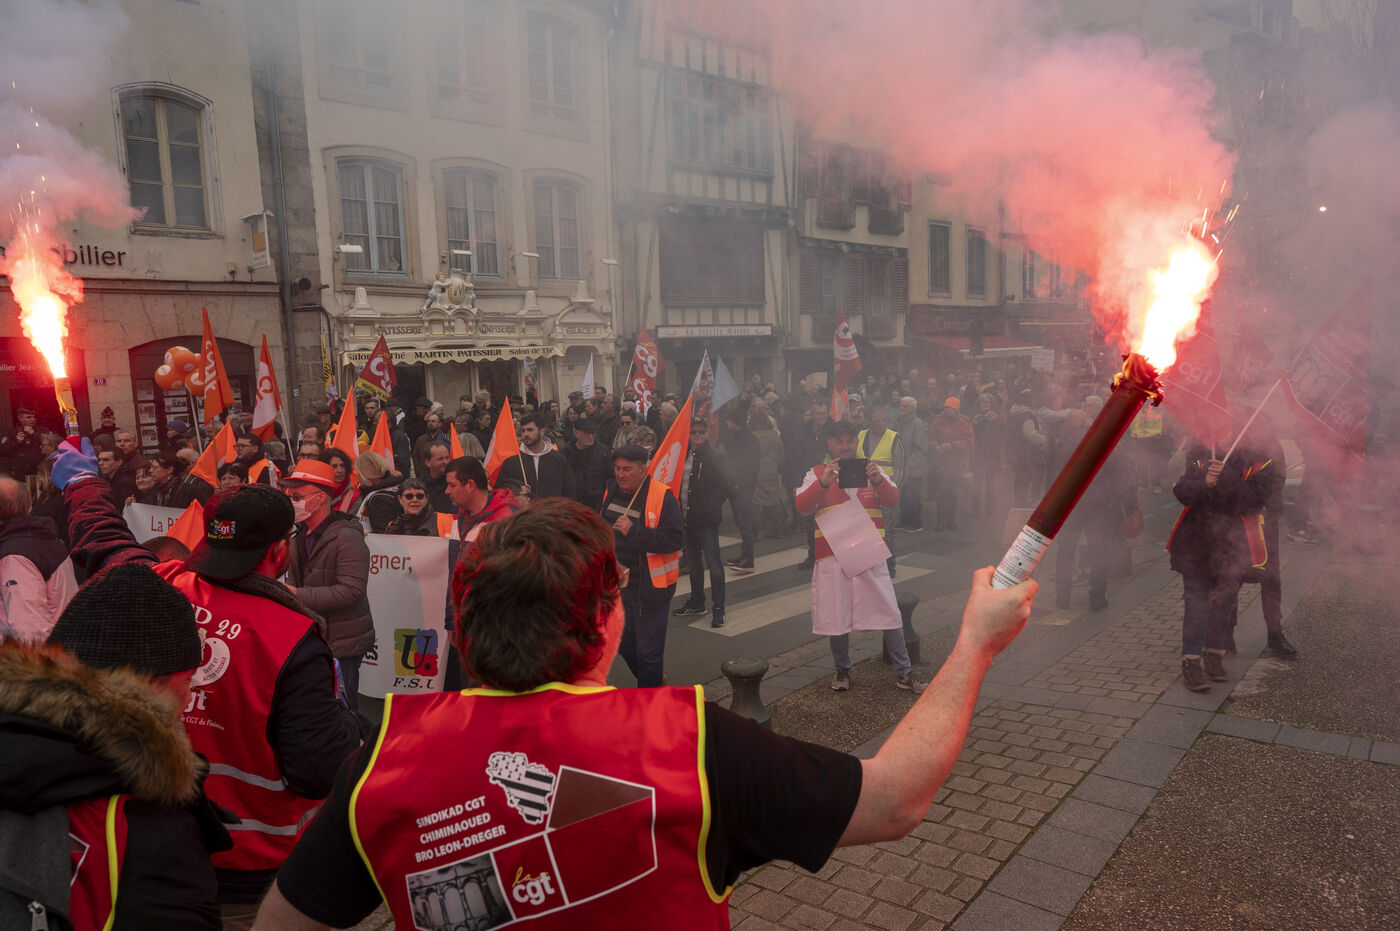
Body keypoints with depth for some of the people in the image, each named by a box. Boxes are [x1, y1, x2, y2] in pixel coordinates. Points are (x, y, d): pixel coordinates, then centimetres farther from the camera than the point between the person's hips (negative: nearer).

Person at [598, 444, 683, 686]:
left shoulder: (662, 496, -17)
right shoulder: (611, 492, 4)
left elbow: (675, 538, -25)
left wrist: (633, 532, -29)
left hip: (650, 589, -7)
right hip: (619, 586, 7)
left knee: (648, 651, 2)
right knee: (624, 643, 21)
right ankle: (653, 680, 45)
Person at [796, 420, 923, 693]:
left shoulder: (871, 469, 10)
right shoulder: (817, 474, 4)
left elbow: (892, 501, -2)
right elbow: (802, 506, -10)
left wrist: (878, 481, -22)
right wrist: (823, 483, -27)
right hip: (833, 557, -1)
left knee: (890, 615, 1)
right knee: (836, 617, 4)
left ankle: (904, 673, 13)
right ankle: (842, 670, 26)